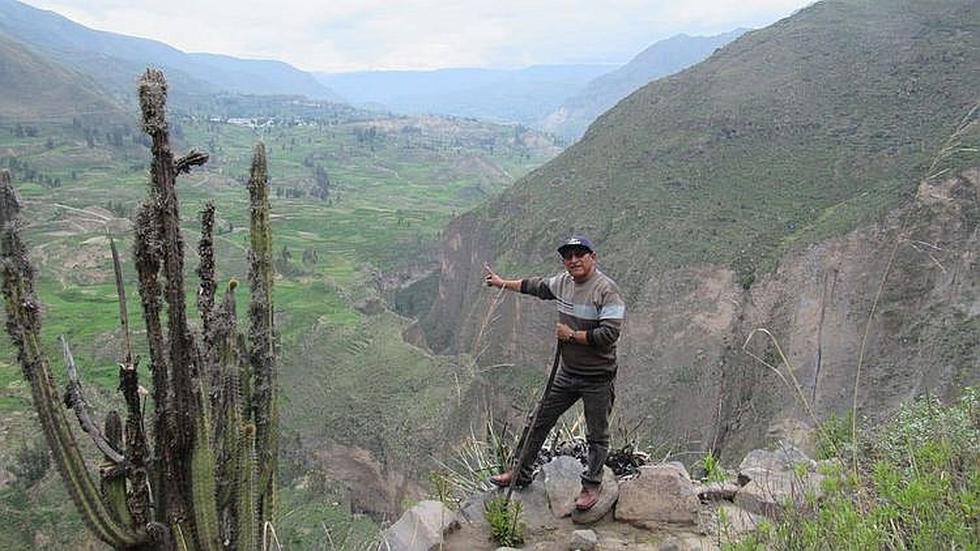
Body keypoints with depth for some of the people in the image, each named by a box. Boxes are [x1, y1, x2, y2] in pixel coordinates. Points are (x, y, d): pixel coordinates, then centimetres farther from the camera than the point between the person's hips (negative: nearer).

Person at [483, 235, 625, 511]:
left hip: (598, 378, -7)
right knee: (540, 422, 14)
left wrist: (571, 335, -19)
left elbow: (610, 334, -26)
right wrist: (503, 283, 30)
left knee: (597, 436, 8)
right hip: (567, 373, 7)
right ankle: (522, 473, 30)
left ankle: (592, 485, 28)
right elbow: (536, 286, 23)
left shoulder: (606, 289, -19)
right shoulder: (562, 282, 2)